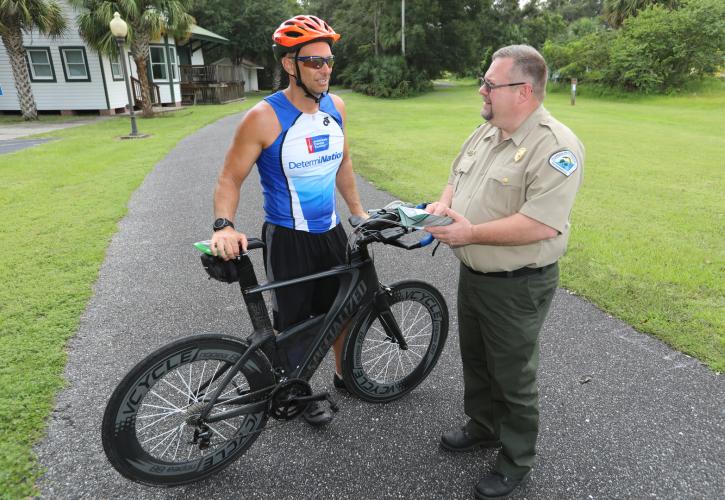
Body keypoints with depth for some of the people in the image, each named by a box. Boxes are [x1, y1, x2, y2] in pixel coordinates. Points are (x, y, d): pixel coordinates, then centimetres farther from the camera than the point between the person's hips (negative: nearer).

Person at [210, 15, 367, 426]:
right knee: (293, 322, 10)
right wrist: (224, 226, -28)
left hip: (331, 231, 6)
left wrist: (359, 211, 13)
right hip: (287, 238, -5)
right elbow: (231, 178, -13)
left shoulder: (335, 106, 0)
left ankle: (345, 374, 44)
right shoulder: (264, 118, -18)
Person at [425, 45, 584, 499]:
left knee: (512, 376, 10)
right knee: (475, 359, 23)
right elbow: (458, 178, 17)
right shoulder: (484, 133, 6)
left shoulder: (555, 146, -21)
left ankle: (517, 460, 33)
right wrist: (443, 202, -5)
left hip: (517, 286, -8)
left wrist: (471, 232, -25)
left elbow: (542, 224, -30)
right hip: (472, 274, 8)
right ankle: (483, 426, 47)